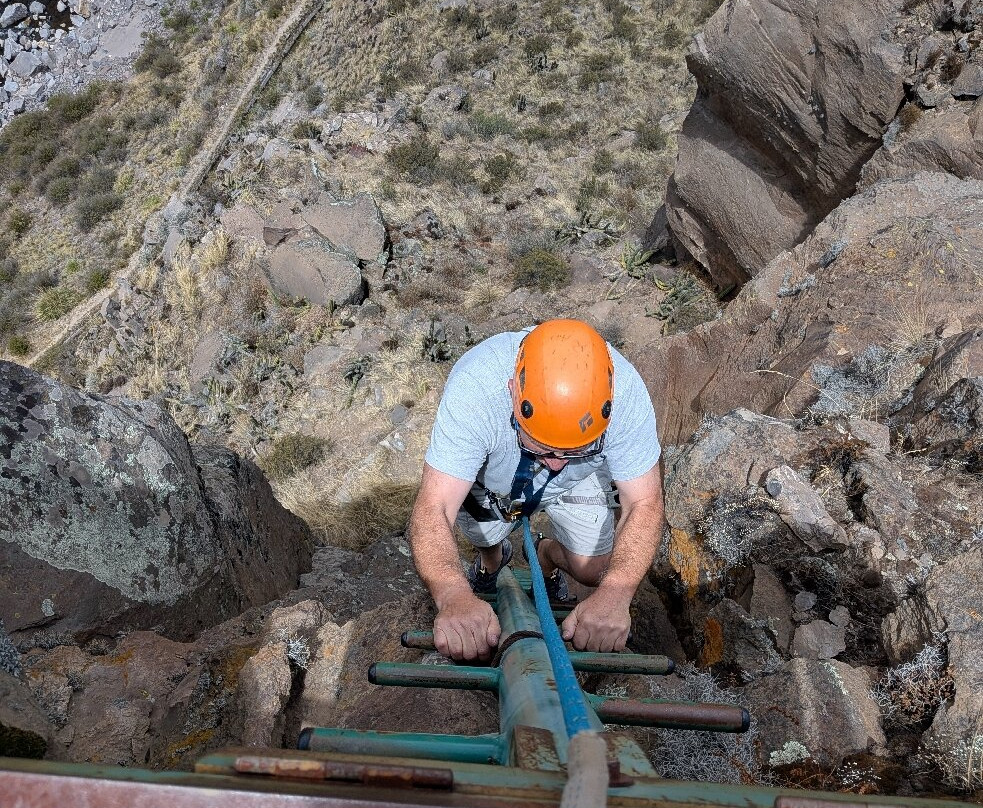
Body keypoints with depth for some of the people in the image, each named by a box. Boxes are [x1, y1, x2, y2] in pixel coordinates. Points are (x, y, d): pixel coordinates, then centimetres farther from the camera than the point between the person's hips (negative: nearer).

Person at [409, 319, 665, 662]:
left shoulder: (625, 390, -40)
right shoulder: (473, 388, -45)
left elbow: (644, 504, -34)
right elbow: (433, 510, -47)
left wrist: (614, 592, -51)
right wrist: (454, 596, -66)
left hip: (577, 480, 1)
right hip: (492, 477, 0)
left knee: (594, 572, -4)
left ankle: (548, 556, 32)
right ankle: (491, 560, 55)